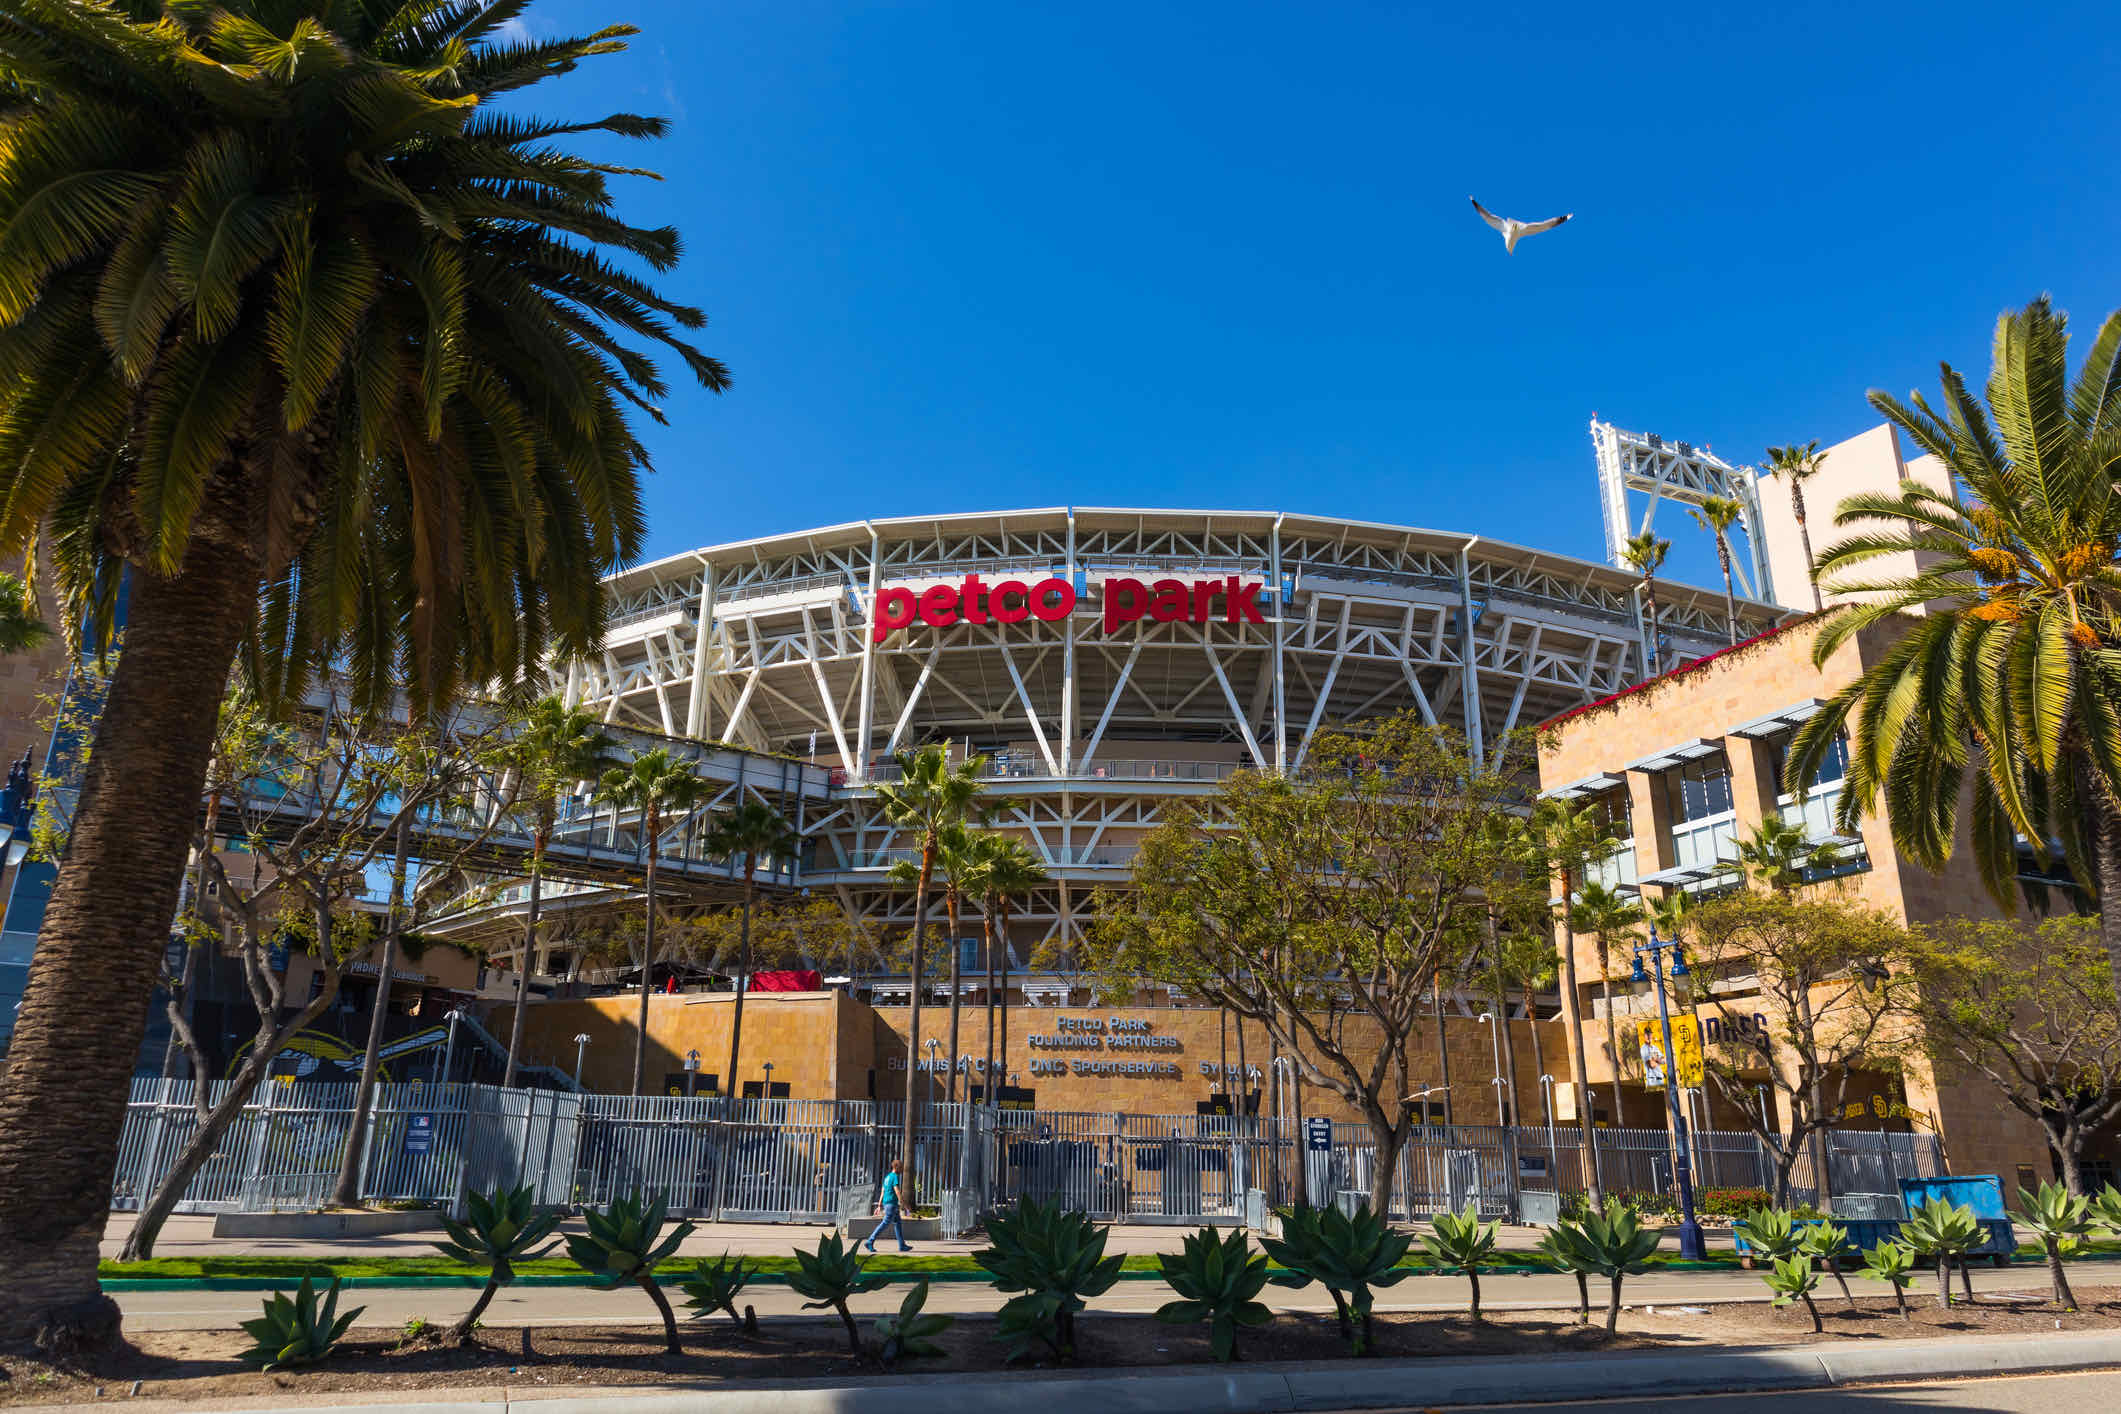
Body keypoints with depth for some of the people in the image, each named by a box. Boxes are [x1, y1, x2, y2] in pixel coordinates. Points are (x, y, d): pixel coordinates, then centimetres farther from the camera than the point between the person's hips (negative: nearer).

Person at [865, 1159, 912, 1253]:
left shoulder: (887, 1177, 17)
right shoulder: (895, 1176, -10)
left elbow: (882, 1192, 17)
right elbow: (897, 1191, -18)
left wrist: (879, 1206, 17)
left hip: (886, 1203, 10)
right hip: (892, 1203, -10)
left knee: (897, 1223, 11)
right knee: (885, 1223, -8)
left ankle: (902, 1246, 12)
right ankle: (870, 1242, -9)